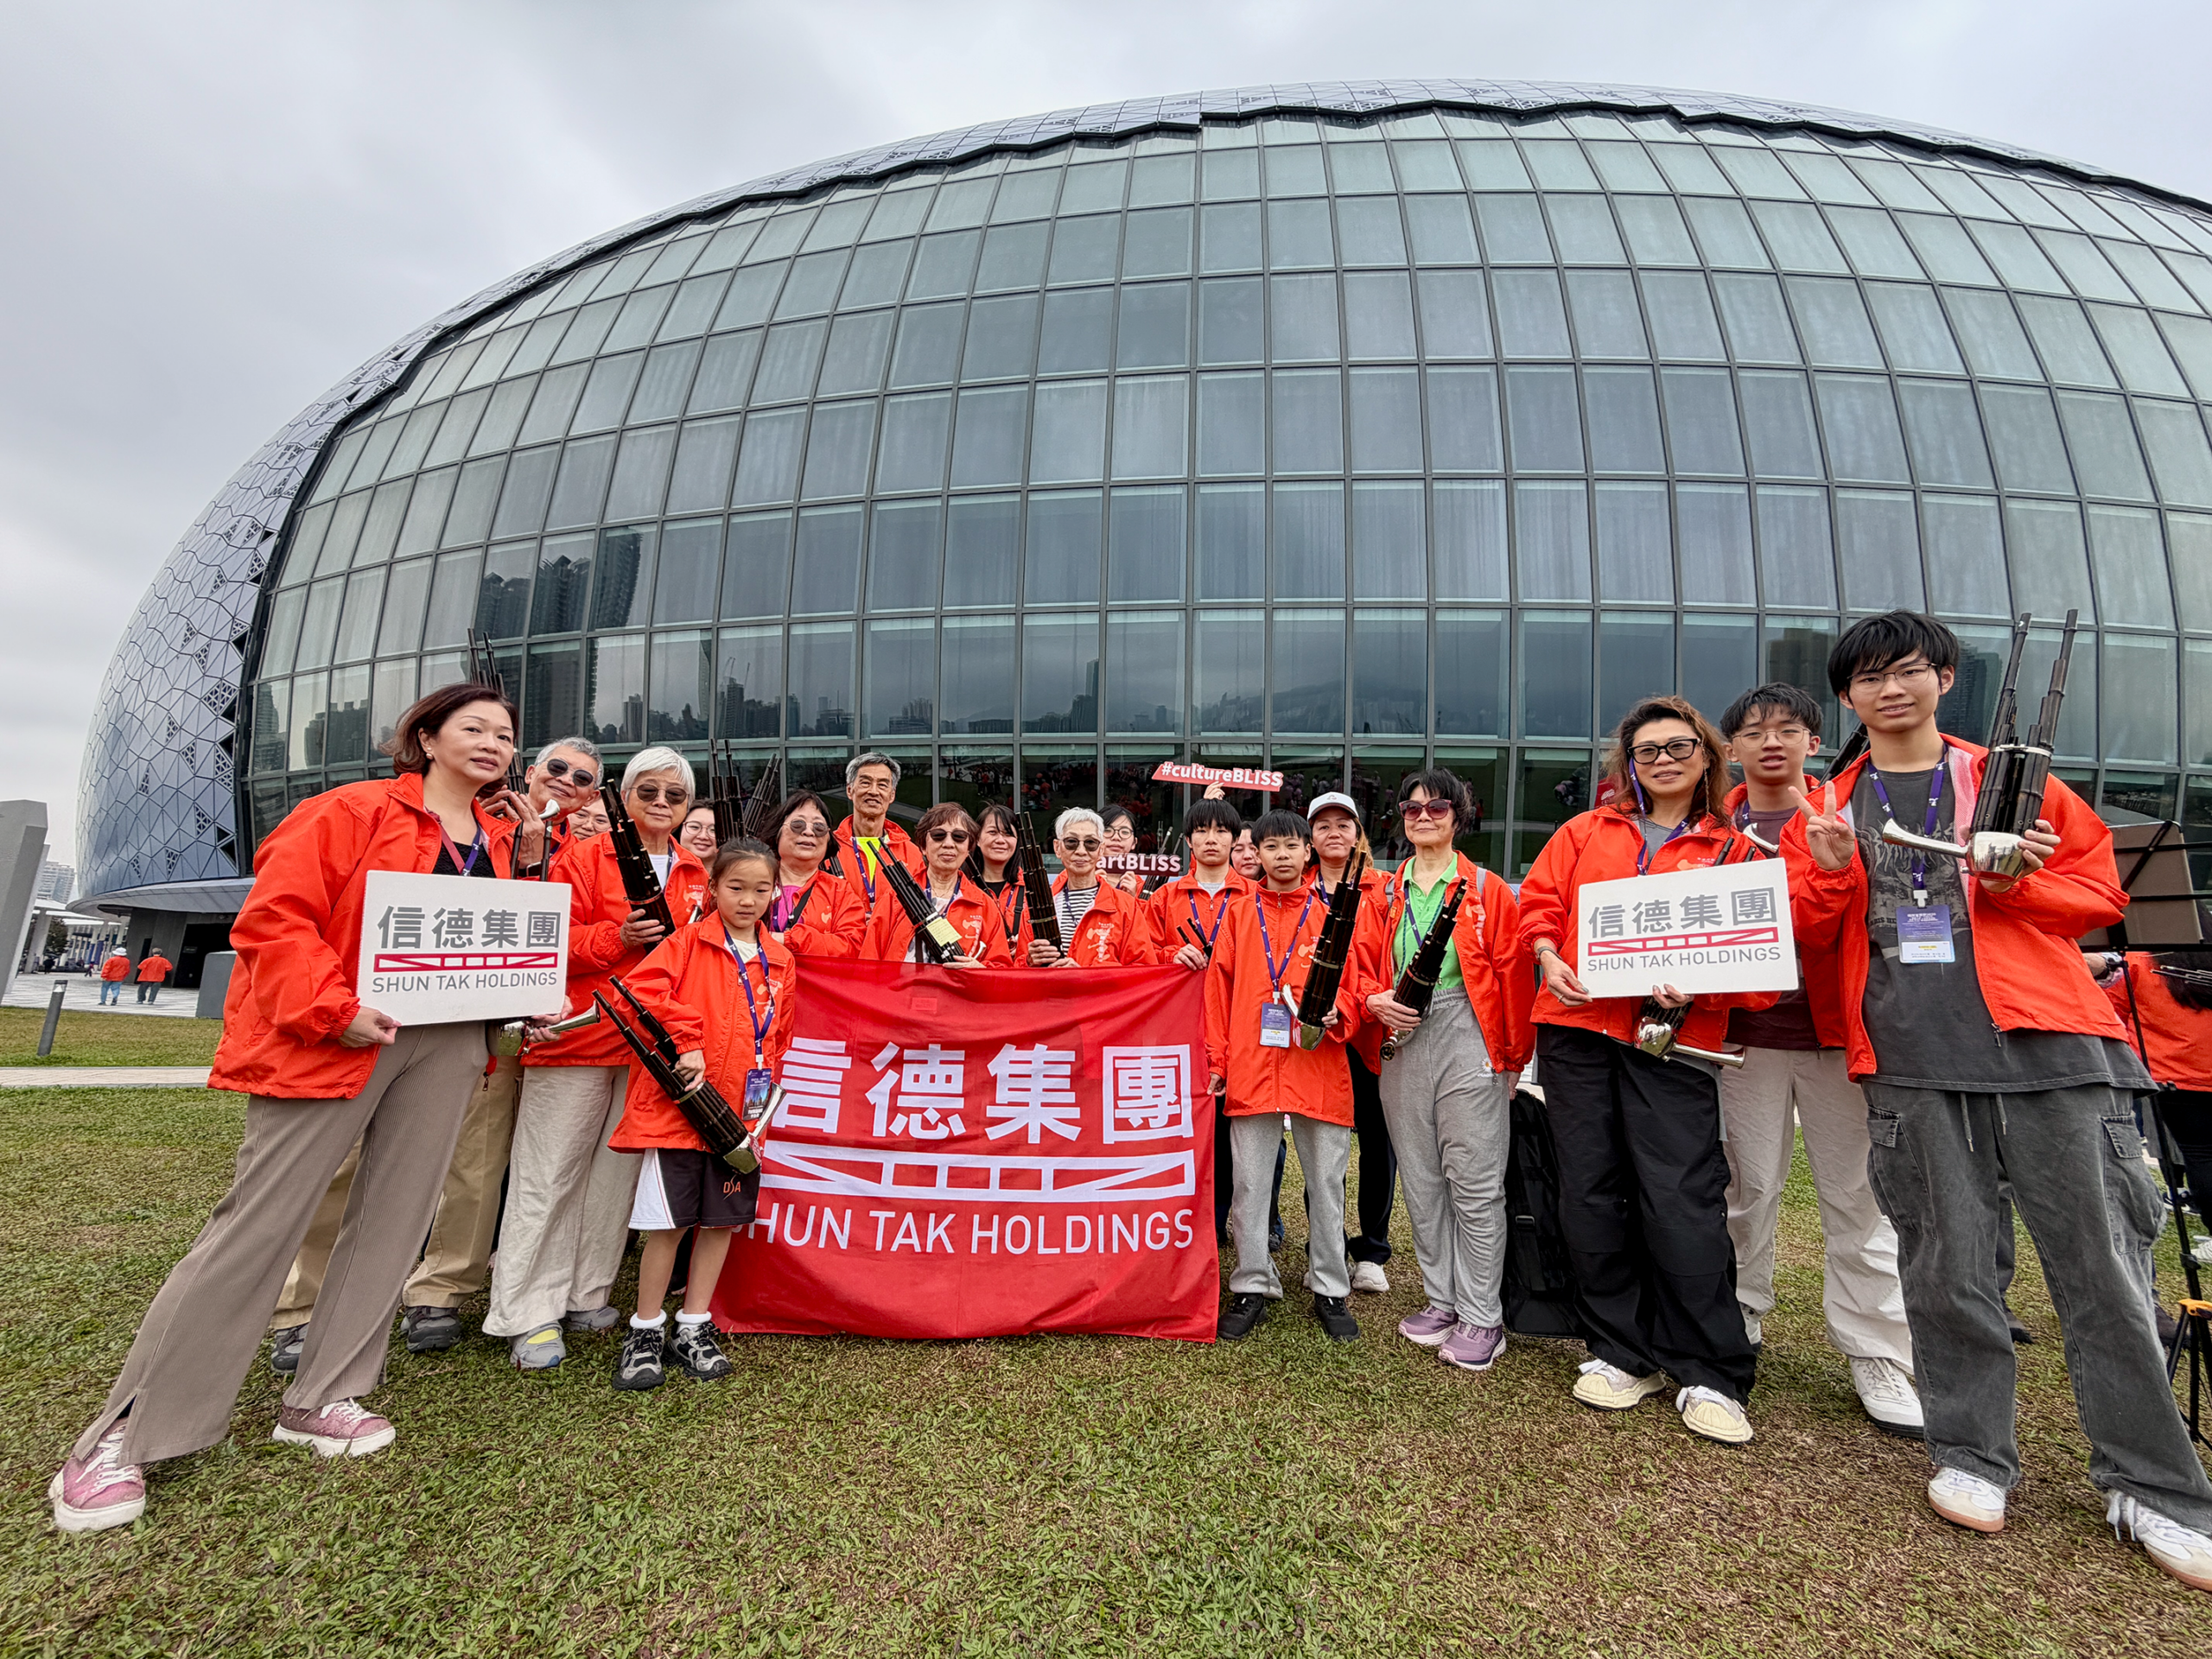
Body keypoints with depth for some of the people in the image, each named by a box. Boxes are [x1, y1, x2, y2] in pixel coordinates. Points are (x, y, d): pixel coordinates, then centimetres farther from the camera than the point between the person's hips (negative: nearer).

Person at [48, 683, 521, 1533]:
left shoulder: (499, 842, 13)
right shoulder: (353, 811, -5)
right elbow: (273, 919, -11)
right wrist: (330, 1009, -20)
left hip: (447, 1044, 6)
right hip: (335, 1041, -6)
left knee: (392, 1216, 9)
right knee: (259, 1221, -2)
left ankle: (321, 1398, 24)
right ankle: (123, 1435, 15)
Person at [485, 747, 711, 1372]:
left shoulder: (696, 874, 13)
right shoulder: (584, 857, -1)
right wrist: (619, 937, -22)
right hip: (580, 1034, -4)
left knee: (617, 1172, 11)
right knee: (550, 1174, 2)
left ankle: (585, 1295, 26)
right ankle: (528, 1314, 13)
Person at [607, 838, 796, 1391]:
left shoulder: (781, 962, 10)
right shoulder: (689, 941, -2)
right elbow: (641, 988, -17)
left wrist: (765, 1086, 3)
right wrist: (687, 1042, -22)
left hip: (741, 1113, 4)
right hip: (678, 1103, -4)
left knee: (722, 1220, 10)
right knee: (669, 1220, 1)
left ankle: (693, 1329, 26)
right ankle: (645, 1332, 21)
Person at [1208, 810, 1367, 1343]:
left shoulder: (1331, 915, 6)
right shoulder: (1239, 915, 8)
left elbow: (1354, 984, 7)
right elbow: (1219, 989, 7)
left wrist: (1335, 1013, -14)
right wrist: (1215, 1059, 3)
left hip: (1319, 1069, 0)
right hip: (1252, 1068, 1)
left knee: (1326, 1183, 9)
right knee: (1249, 1186, 7)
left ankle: (1330, 1291, 25)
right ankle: (1253, 1286, 23)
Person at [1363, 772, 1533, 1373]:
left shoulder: (1488, 889, 0)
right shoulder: (1387, 894, 11)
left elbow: (1513, 975, -2)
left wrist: (1514, 1056, -4)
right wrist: (1376, 1000, -8)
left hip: (1468, 1042, -4)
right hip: (1402, 1042, 4)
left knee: (1475, 1183, -1)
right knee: (1420, 1182, 11)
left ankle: (1482, 1319, 12)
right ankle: (1443, 1301, 25)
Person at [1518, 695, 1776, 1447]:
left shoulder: (1731, 848, 9)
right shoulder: (1586, 832, 14)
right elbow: (1539, 899, 14)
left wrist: (1696, 985, -15)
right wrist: (1549, 957, -4)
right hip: (1576, 1027, 2)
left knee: (1682, 1201, -6)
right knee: (1592, 1194, 6)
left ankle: (1709, 1377, 12)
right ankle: (1622, 1354, 22)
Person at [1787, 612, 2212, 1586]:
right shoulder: (1828, 809, 13)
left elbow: (2101, 891, 12)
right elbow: (1808, 937, 11)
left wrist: (2020, 884, -8)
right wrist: (1828, 872, -8)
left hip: (2045, 1042, 0)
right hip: (1912, 1061, 0)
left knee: (2098, 1261, 3)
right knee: (1946, 1265, 5)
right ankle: (1971, 1455, 19)